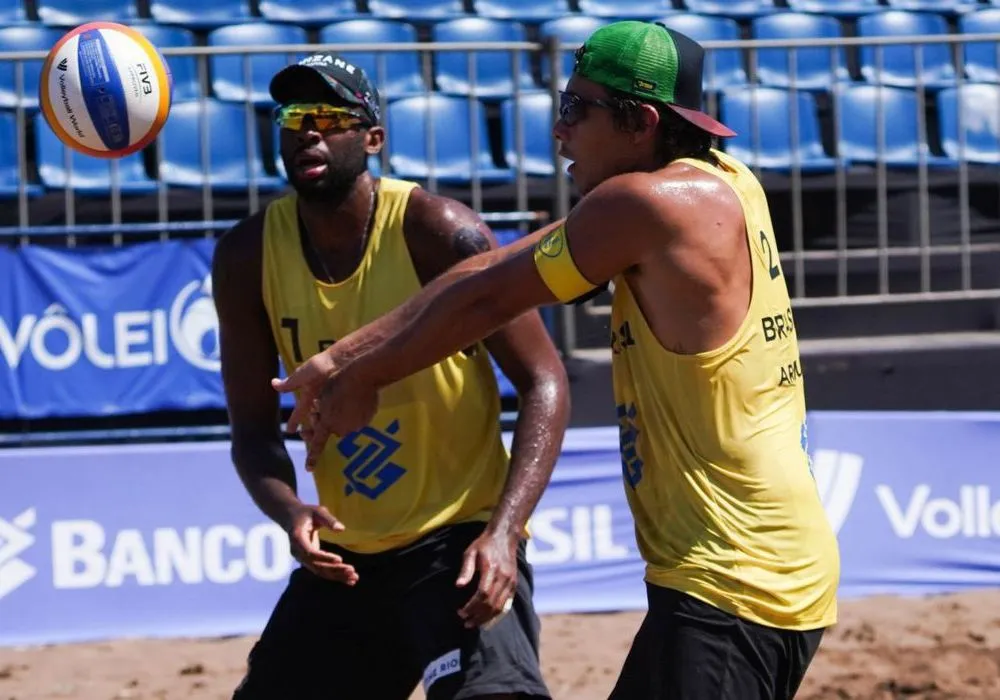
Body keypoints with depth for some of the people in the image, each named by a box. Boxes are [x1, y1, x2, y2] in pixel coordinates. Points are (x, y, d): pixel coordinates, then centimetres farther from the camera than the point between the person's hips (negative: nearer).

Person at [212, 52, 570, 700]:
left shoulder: (437, 232, -16)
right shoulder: (247, 257, -3)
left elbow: (545, 384, -14)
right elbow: (255, 429, 3)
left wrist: (504, 530, -26)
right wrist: (290, 511, -19)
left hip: (459, 540, -5)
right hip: (341, 553, 5)